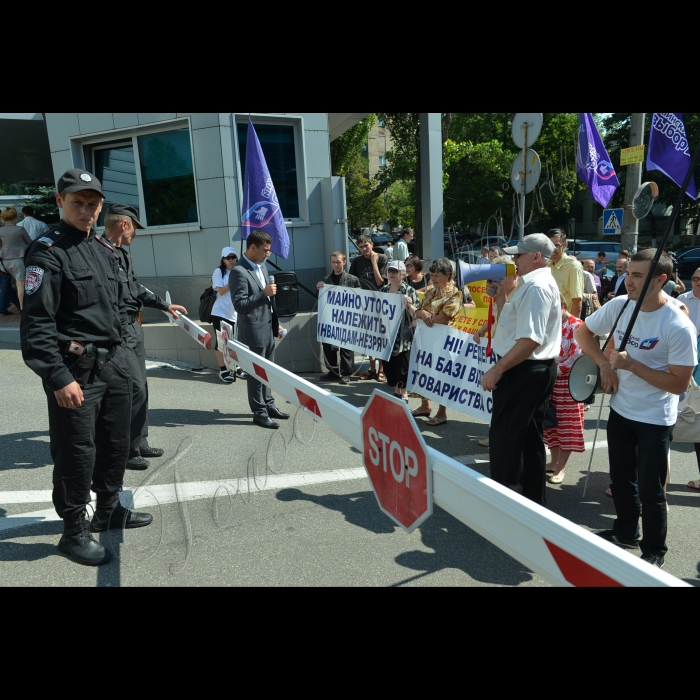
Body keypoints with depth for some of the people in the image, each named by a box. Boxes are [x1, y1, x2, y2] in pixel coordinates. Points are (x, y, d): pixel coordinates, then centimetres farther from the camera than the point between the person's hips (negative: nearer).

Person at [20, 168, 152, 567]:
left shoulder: (106, 249, 14)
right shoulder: (48, 252, -9)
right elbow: (36, 323, -15)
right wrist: (59, 378, -19)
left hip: (114, 362, 8)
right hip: (76, 369, -7)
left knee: (117, 442, 16)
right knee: (77, 451, 1)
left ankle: (109, 511, 35)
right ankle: (75, 531, 19)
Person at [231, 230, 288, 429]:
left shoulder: (262, 267, 10)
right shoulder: (239, 272, -17)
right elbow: (240, 305, -22)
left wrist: (276, 323, 17)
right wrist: (264, 293, -27)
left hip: (268, 329, 8)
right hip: (253, 331, -8)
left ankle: (268, 405, 31)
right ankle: (259, 413, 14)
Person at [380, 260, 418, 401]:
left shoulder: (409, 291, -7)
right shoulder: (383, 290, 9)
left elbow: (415, 314, -10)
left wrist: (409, 305, -28)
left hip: (402, 336, -5)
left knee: (402, 366, 2)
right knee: (389, 364, 11)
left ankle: (404, 394, 17)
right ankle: (396, 391, 27)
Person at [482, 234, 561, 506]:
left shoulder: (536, 286, -17)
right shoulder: (541, 282, 17)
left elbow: (530, 339, -26)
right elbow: (512, 324, 20)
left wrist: (497, 370, -23)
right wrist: (500, 296, 12)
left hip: (523, 371, -11)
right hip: (539, 369, 11)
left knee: (503, 438, 0)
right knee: (530, 438, 17)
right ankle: (533, 500, 28)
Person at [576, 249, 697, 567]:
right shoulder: (619, 305, -8)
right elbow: (584, 331, 6)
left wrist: (632, 365, -25)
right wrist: (604, 364, -7)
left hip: (655, 420, -5)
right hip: (620, 409, 6)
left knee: (649, 490, 5)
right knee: (620, 479, 20)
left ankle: (653, 552, 28)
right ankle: (626, 532, 42)